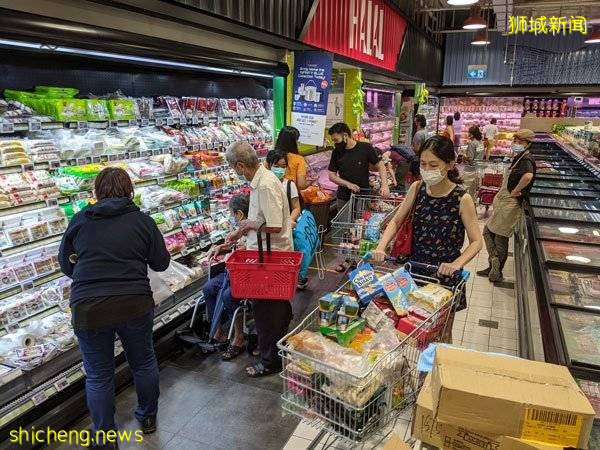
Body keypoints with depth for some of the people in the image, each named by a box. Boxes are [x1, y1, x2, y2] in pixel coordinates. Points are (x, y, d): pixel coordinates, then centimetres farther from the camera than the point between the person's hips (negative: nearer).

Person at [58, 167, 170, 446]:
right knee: (144, 362, 22)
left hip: (88, 308, 0)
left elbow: (66, 265, 12)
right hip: (135, 304, 0)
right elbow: (161, 263, 4)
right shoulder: (142, 220, -1)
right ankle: (148, 418, 42)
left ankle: (104, 440, 32)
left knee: (98, 376, 16)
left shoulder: (79, 221, 2)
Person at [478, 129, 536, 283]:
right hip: (503, 202, 10)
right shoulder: (518, 158, 12)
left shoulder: (526, 159, -18)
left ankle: (497, 272, 8)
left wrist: (514, 192, -28)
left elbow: (528, 176, -41)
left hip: (510, 204, -10)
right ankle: (494, 267, 19)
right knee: (488, 231, 14)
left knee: (501, 239, 0)